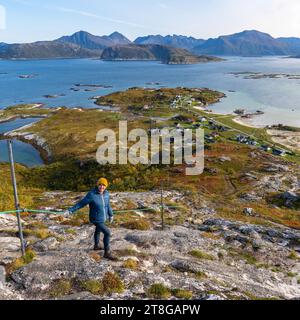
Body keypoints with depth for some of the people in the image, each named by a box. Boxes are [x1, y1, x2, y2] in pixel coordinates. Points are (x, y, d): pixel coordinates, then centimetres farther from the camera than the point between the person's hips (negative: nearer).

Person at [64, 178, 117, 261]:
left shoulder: (106, 193, -8)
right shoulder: (91, 194, -27)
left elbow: (108, 205, 6)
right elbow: (81, 204, -19)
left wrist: (111, 215, 15)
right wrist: (70, 210, -21)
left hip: (103, 218, 7)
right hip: (96, 219, -7)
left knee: (98, 231, 28)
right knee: (107, 233, -11)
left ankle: (96, 246, 54)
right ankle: (107, 253, 3)